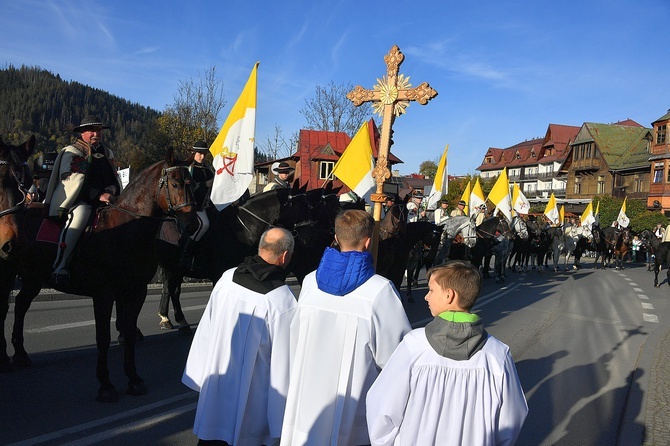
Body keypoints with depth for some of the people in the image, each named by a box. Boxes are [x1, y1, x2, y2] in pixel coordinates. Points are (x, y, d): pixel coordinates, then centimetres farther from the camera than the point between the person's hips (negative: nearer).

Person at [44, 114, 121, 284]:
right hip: (78, 201, -6)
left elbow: (116, 179, 22)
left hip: (104, 200, 7)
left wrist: (112, 189, -3)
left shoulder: (107, 154, 22)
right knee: (79, 215, -37)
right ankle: (59, 266, -39)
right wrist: (99, 196, -21)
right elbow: (75, 182, -10)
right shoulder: (71, 152, 3)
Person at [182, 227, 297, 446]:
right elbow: (282, 358, -18)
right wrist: (281, 418, -6)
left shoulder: (227, 277, -10)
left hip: (216, 381, 4)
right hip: (252, 396, -4)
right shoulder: (283, 300, -23)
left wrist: (200, 375, 14)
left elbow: (206, 330, -1)